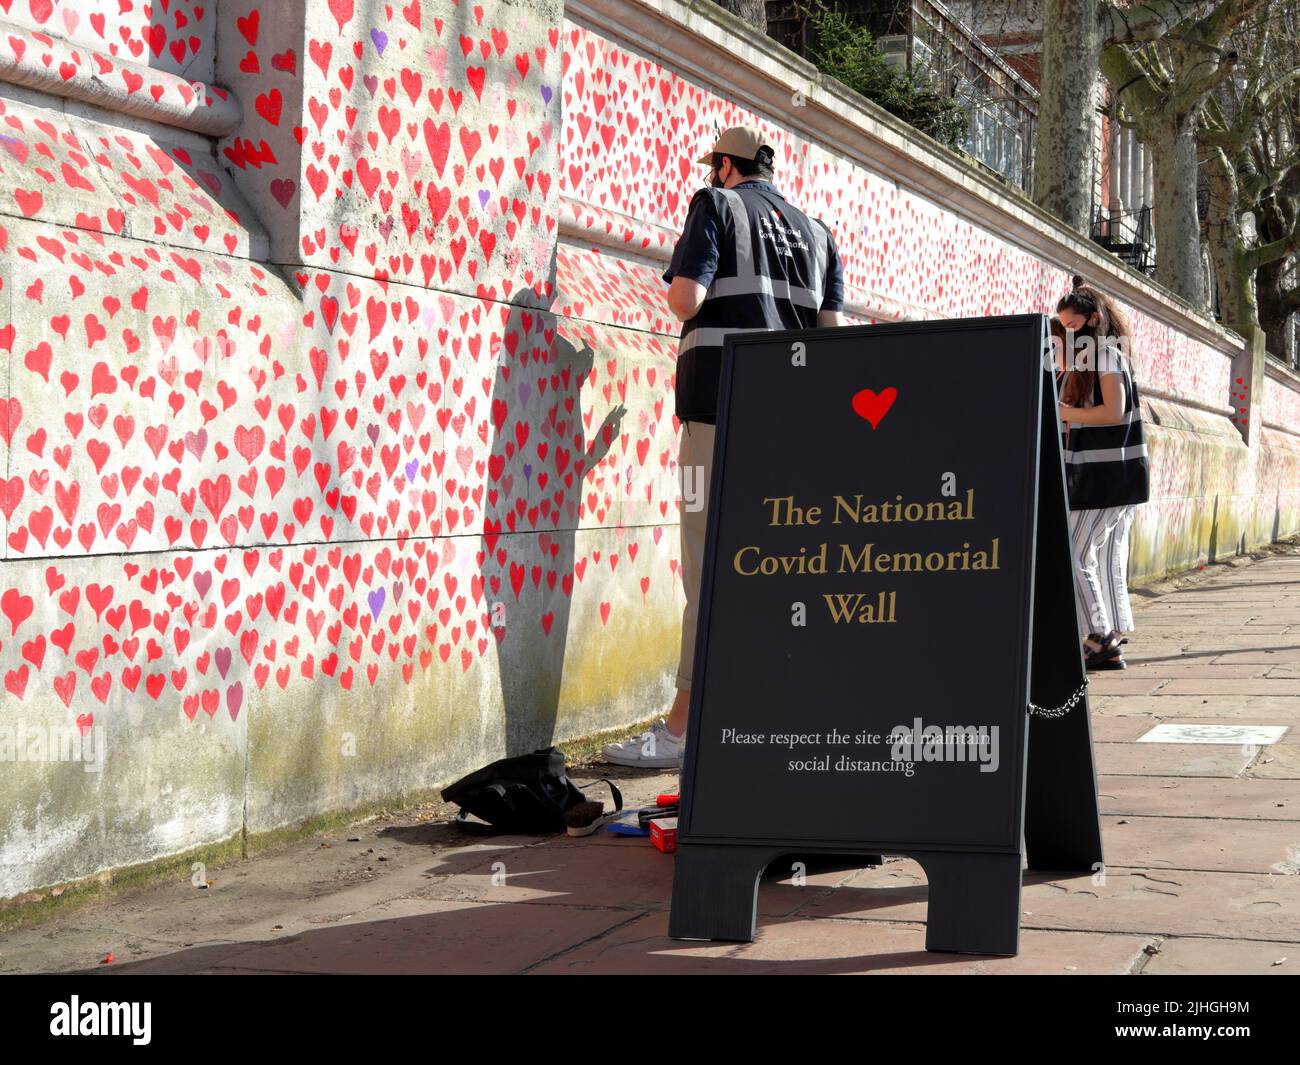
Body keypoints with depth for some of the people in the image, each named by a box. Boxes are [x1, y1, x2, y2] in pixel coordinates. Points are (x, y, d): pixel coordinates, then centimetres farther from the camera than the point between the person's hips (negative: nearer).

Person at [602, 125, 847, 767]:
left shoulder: (716, 204, 3)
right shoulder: (815, 229, 20)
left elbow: (685, 300, -10)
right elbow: (833, 327, 12)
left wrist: (676, 290, 12)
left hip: (723, 406, -6)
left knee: (710, 569, -7)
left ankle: (683, 727, -6)